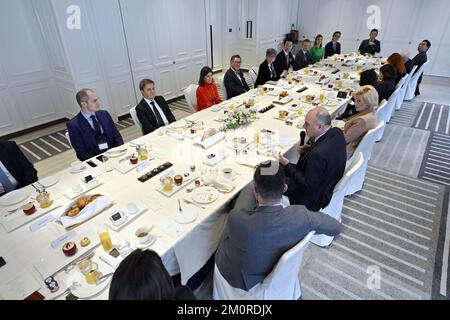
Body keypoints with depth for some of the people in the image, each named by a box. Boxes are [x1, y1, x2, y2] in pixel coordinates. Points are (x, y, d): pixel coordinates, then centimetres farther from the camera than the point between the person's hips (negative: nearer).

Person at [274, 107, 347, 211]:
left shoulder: (318, 154, -39)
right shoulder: (337, 132, -13)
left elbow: (308, 186, -27)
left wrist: (287, 165, -25)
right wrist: (306, 149, -9)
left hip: (314, 197, -9)